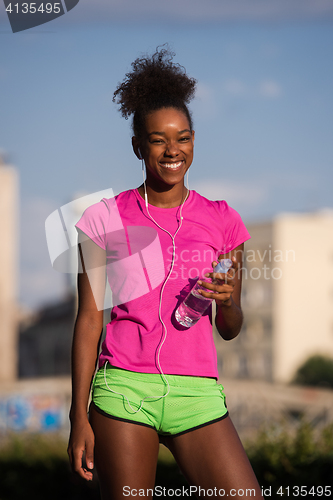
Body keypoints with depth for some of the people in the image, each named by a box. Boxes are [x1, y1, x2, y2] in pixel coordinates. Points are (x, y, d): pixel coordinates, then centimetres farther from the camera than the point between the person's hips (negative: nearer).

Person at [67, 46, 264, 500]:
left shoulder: (221, 221, 10)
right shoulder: (106, 219, 6)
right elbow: (89, 319, 6)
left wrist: (227, 302, -8)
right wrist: (79, 416, 1)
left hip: (197, 393, 1)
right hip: (123, 389, -1)